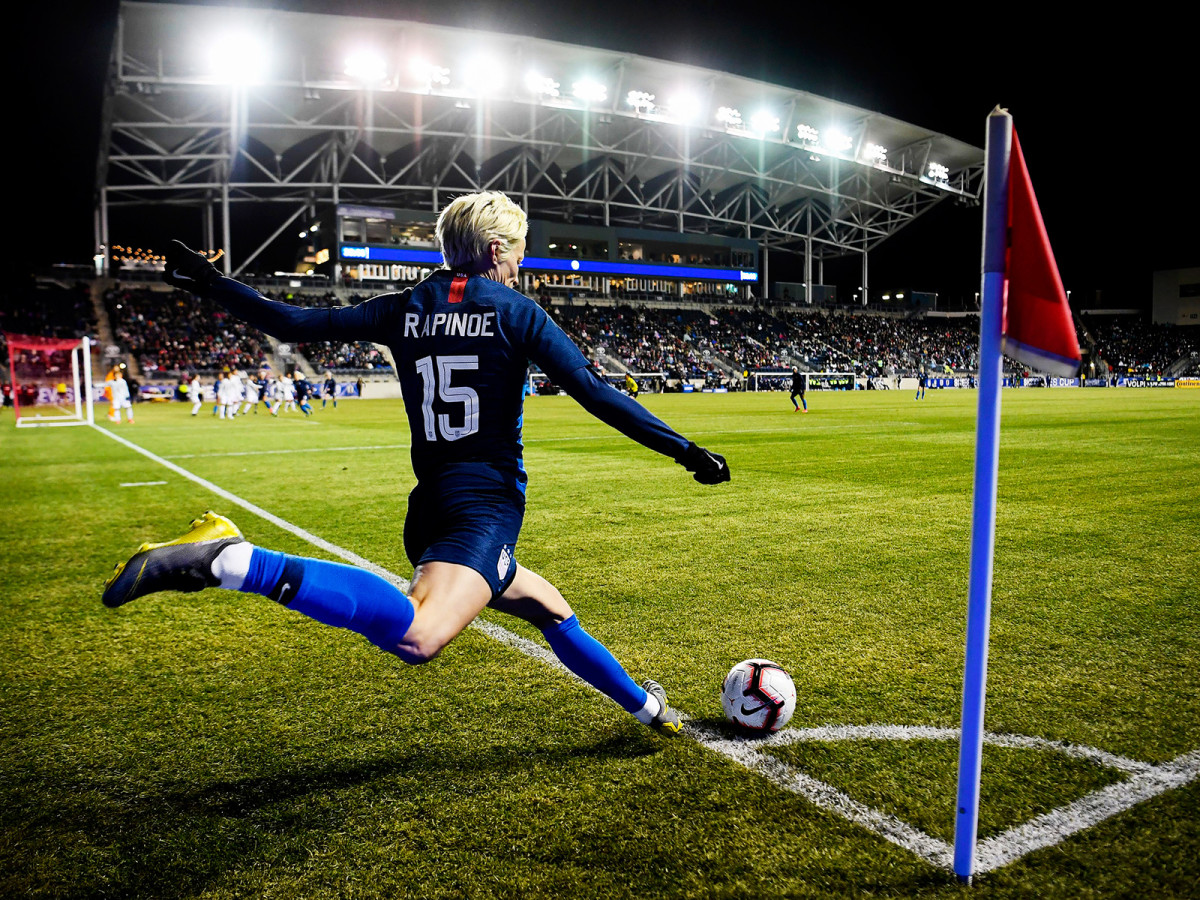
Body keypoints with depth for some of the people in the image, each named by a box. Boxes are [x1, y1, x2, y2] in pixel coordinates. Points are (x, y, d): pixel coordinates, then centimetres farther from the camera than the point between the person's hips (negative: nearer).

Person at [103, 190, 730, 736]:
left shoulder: (407, 309, 10)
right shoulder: (515, 312, -1)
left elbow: (292, 324, 8)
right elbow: (594, 393, -8)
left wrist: (207, 283, 20)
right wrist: (685, 450, -4)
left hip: (432, 508, 8)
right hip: (485, 506, -8)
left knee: (551, 611, 24)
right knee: (419, 636, -29)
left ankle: (644, 706, 40)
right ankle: (231, 561, -37)